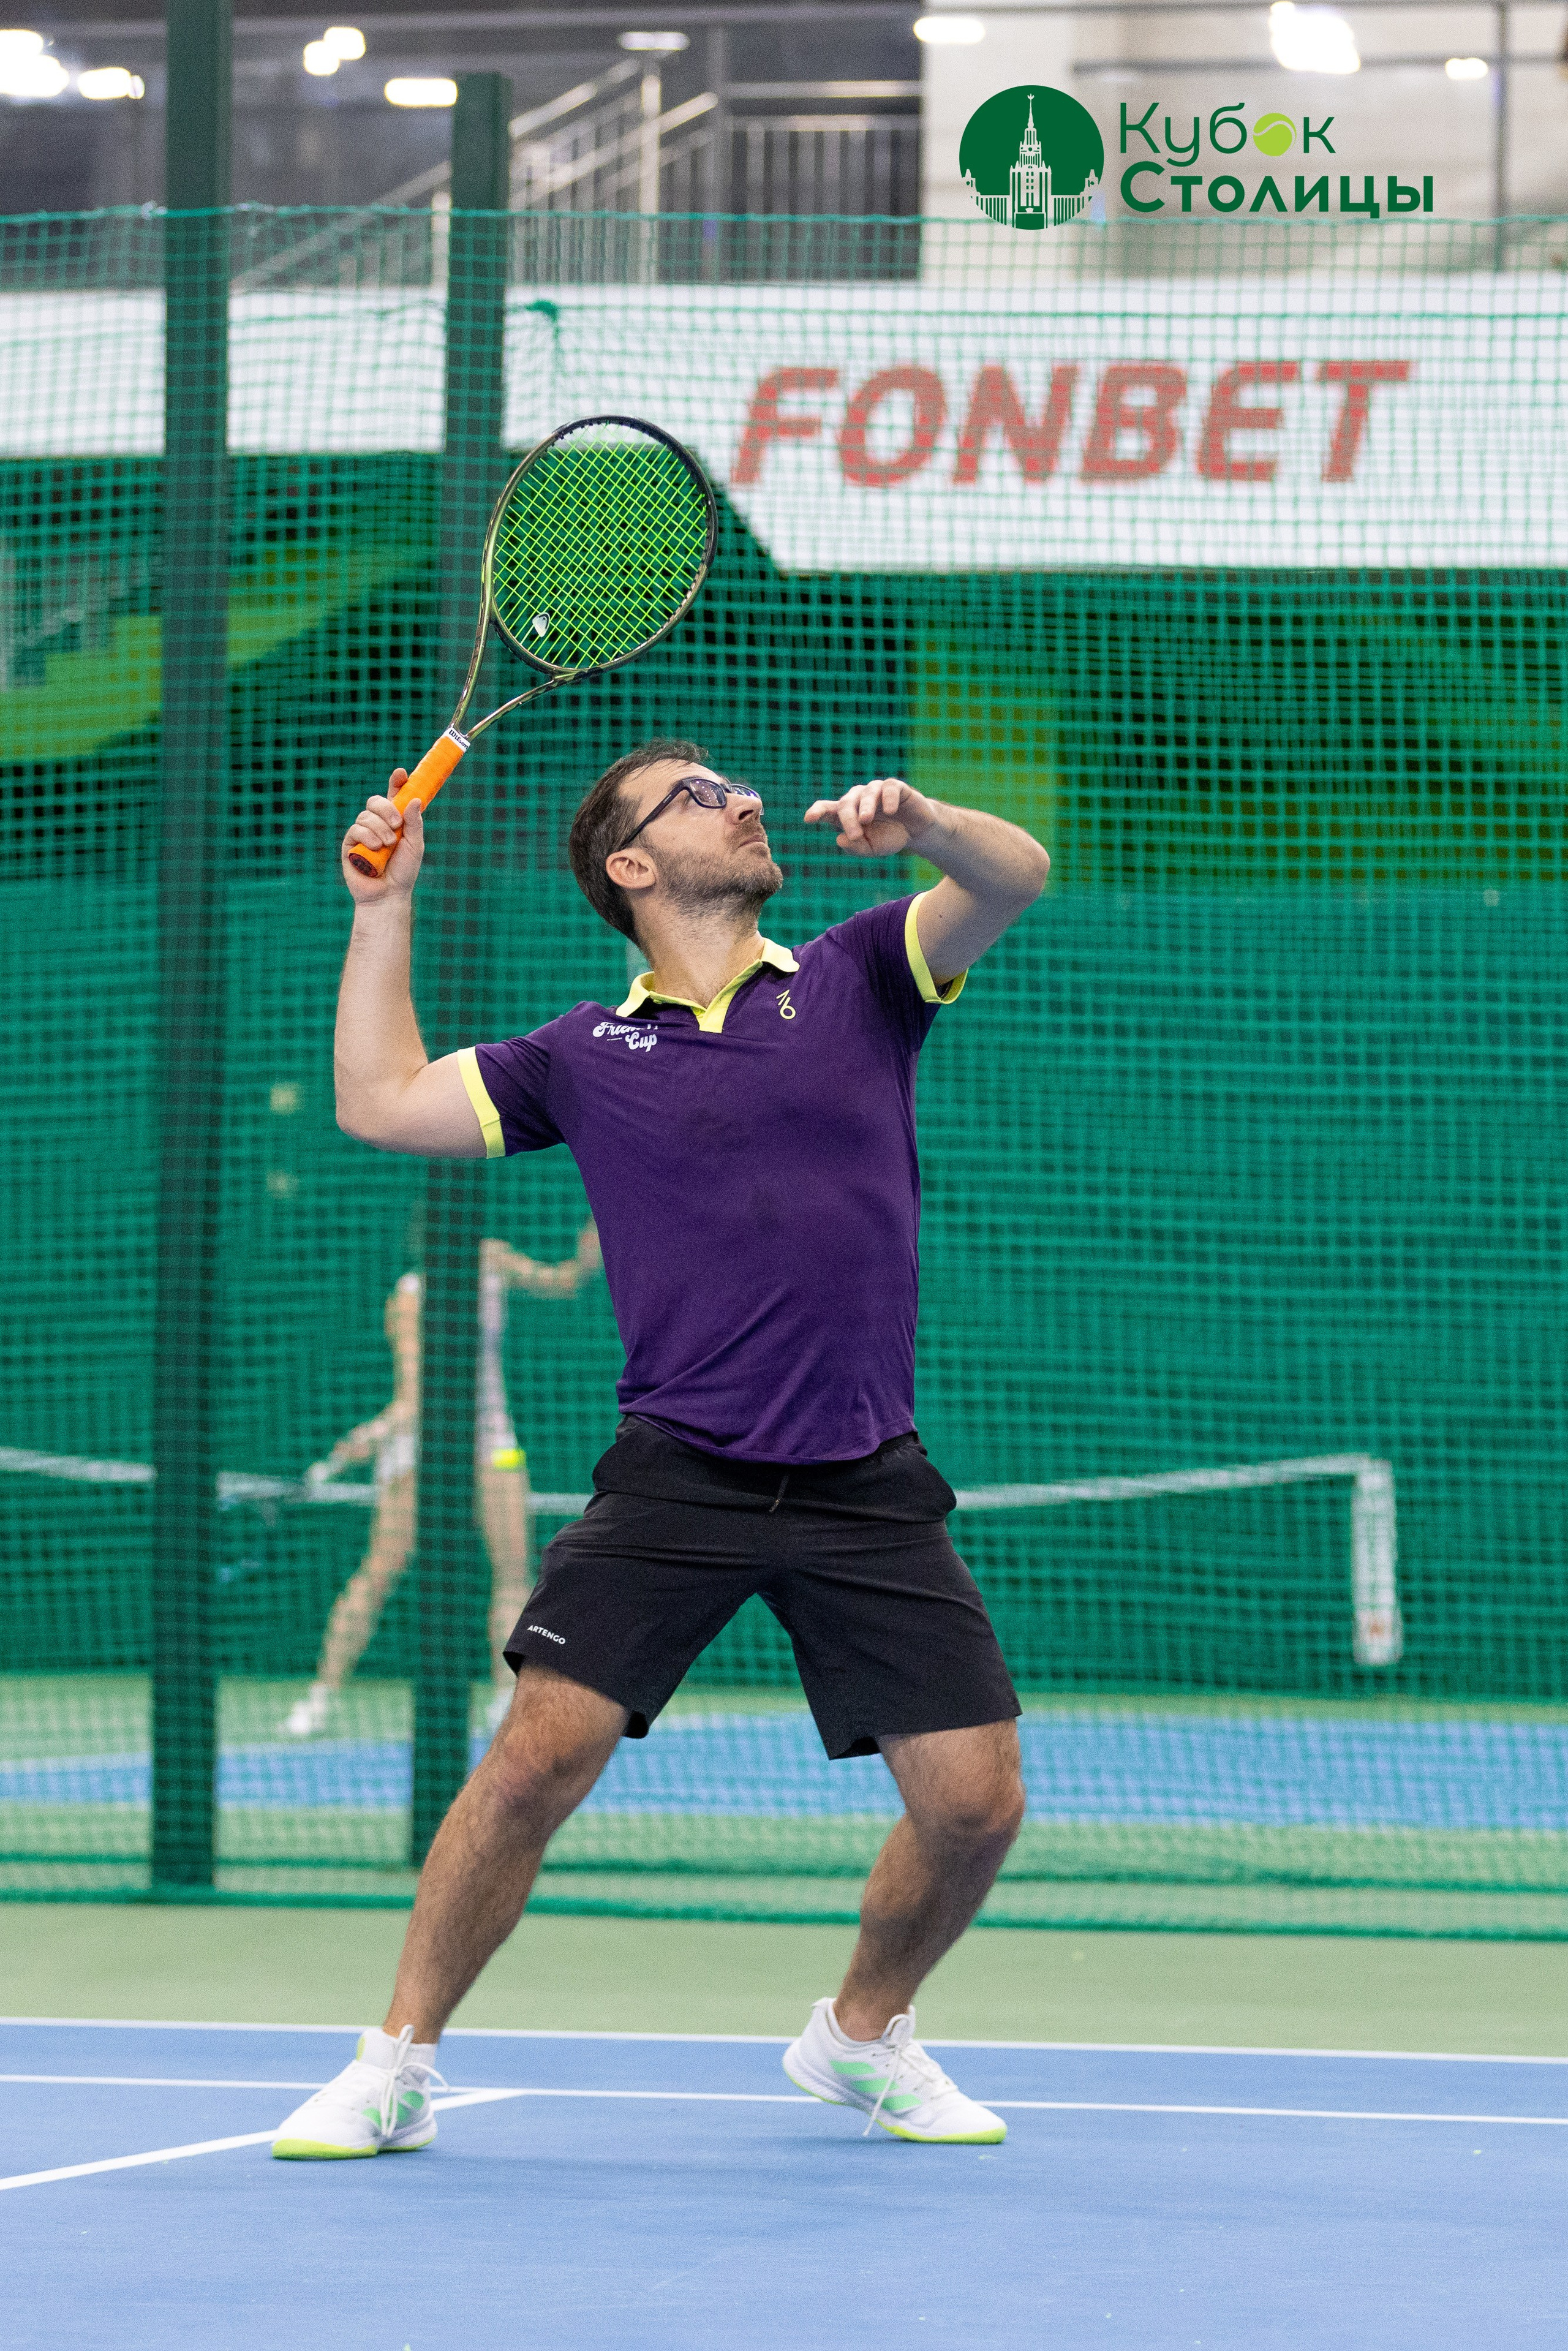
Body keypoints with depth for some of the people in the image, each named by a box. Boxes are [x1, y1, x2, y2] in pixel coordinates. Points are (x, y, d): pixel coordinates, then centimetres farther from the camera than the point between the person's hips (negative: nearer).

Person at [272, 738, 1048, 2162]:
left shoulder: (856, 980, 10)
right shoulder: (587, 1059, 10)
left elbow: (1016, 877, -4)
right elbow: (381, 1105, 13)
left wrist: (923, 822, -25)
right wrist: (386, 906, 11)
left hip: (867, 1493, 1)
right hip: (677, 1480, -1)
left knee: (975, 1800, -4)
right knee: (541, 1753, -15)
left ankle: (863, 2034, 23)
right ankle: (398, 2068, -1)